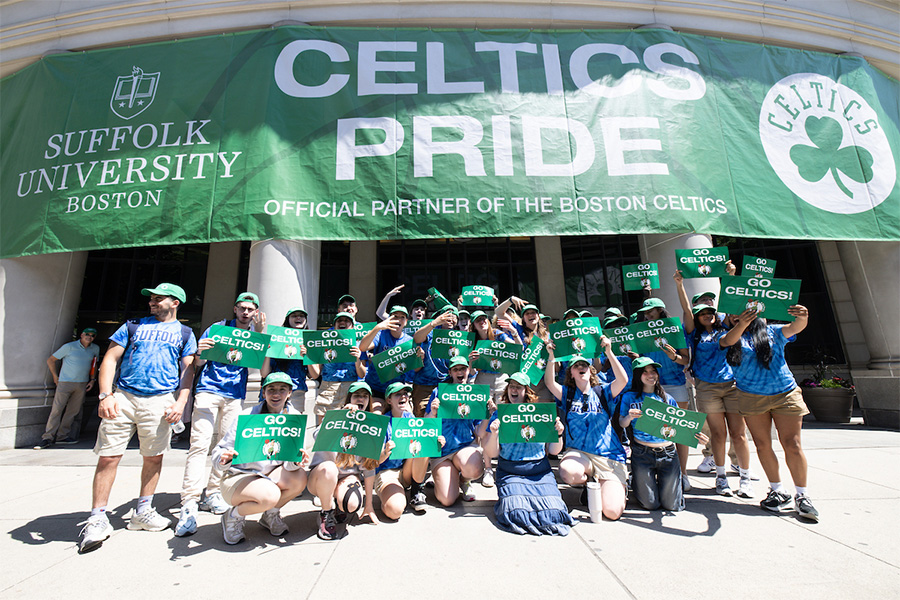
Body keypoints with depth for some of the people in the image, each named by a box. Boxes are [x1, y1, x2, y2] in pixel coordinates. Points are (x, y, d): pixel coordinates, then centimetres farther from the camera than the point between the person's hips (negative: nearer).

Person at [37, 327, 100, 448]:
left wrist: (92, 380, 10)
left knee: (73, 411, 5)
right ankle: (48, 438, -2)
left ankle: (62, 436, 13)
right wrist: (55, 377, 2)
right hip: (65, 382, -4)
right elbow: (50, 360, 2)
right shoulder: (69, 347, -4)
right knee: (57, 410, -7)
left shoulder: (95, 349, 9)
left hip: (82, 384, 4)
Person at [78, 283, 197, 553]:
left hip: (160, 400, -1)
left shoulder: (184, 333, 11)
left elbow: (188, 370, 7)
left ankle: (143, 512, 23)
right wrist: (105, 394, -6)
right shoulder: (133, 326, 14)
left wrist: (181, 401, -6)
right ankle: (97, 520, 13)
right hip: (122, 397, 1)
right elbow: (110, 359, 8)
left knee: (154, 457, 6)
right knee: (107, 457, -1)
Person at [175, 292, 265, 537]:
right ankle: (189, 503, -7)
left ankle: (212, 494, 17)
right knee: (200, 444, -10)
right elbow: (198, 364, 4)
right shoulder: (218, 328, 4)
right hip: (209, 390, -2)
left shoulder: (256, 334, 9)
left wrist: (262, 333, -14)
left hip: (235, 395, 2)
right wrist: (200, 353, -21)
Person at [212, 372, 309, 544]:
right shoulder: (246, 417, -13)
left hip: (271, 475, 4)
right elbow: (220, 451, -12)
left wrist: (296, 460, -33)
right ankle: (233, 516, 1)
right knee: (270, 495, -32)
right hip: (239, 477, -4)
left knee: (300, 478, -26)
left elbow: (289, 464, -9)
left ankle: (271, 514, 5)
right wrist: (224, 459, -35)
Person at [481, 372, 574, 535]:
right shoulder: (499, 416, 2)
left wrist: (558, 434, -9)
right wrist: (494, 434, -19)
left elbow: (553, 451, 9)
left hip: (540, 472, 2)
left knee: (553, 512, -19)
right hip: (510, 473, -1)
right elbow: (491, 453, -1)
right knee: (515, 514, -23)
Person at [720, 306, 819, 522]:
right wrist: (742, 324, -42)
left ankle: (802, 496, 14)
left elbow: (795, 327, -14)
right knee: (762, 445, 6)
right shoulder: (732, 336, 2)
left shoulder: (773, 332, 4)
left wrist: (803, 317, -38)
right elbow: (729, 340, -21)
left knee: (793, 445, -1)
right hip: (751, 397, 1)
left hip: (785, 394, 0)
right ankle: (778, 492, 22)